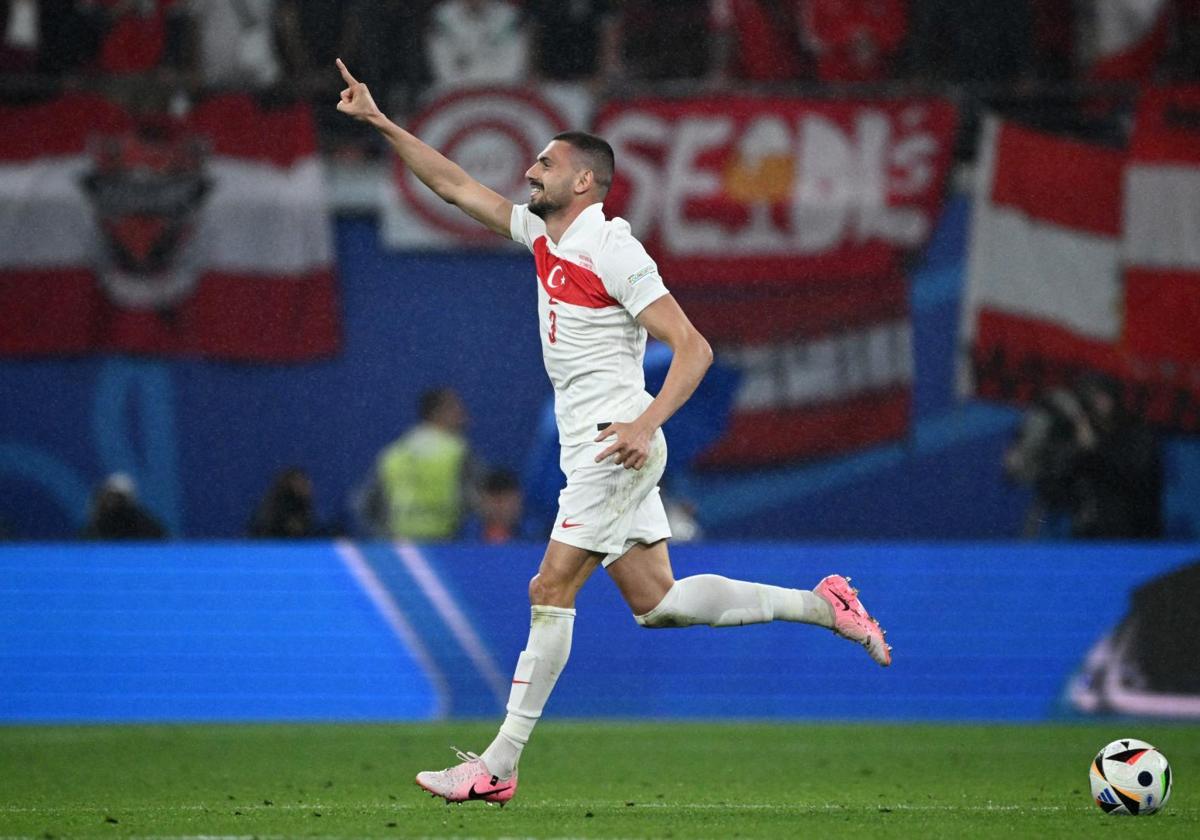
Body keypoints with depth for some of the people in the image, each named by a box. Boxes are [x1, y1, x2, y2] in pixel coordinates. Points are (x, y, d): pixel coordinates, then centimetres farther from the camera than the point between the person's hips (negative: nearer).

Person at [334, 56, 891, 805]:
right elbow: (458, 187, 20)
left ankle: (498, 766, -9)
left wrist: (645, 424, -28)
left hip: (617, 445, -9)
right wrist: (382, 123, 14)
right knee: (656, 604, 7)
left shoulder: (613, 253, -14)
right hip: (592, 446, 9)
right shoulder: (543, 235, 11)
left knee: (552, 590, -10)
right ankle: (823, 607, 13)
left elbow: (693, 348, -17)